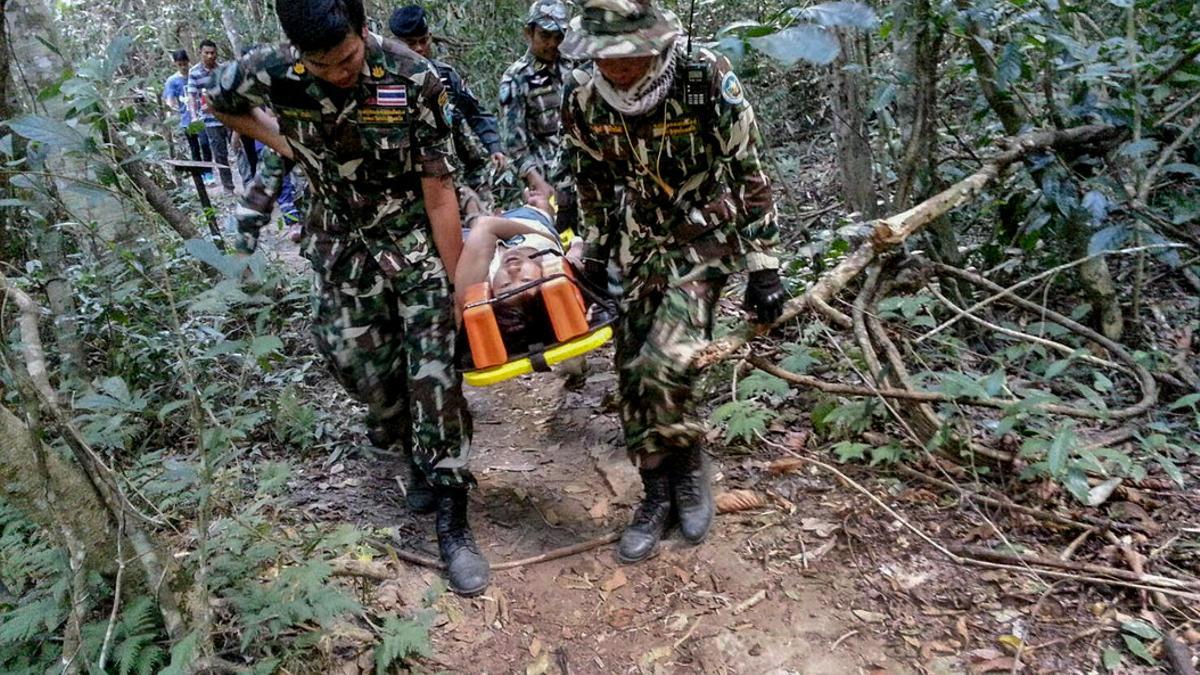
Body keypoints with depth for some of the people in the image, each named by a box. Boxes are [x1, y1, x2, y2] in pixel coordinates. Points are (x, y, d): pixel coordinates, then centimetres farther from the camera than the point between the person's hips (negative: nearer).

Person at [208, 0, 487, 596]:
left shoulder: (412, 79, -23)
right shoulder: (272, 71, -15)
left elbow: (439, 191, -18)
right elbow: (220, 102, 10)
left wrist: (460, 283, -15)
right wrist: (285, 146, 3)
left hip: (414, 234, -3)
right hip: (341, 240, 3)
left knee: (434, 368, -9)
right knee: (357, 359, 2)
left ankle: (452, 522, -2)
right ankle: (417, 456, 30)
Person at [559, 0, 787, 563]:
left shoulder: (708, 82, -23)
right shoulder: (583, 99, -11)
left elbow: (749, 174, -13)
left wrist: (763, 269, -12)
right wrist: (594, 255, 13)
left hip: (706, 236, -4)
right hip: (641, 242, 5)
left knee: (664, 364, -20)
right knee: (632, 371, 2)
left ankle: (688, 464, 10)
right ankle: (658, 494, 20)